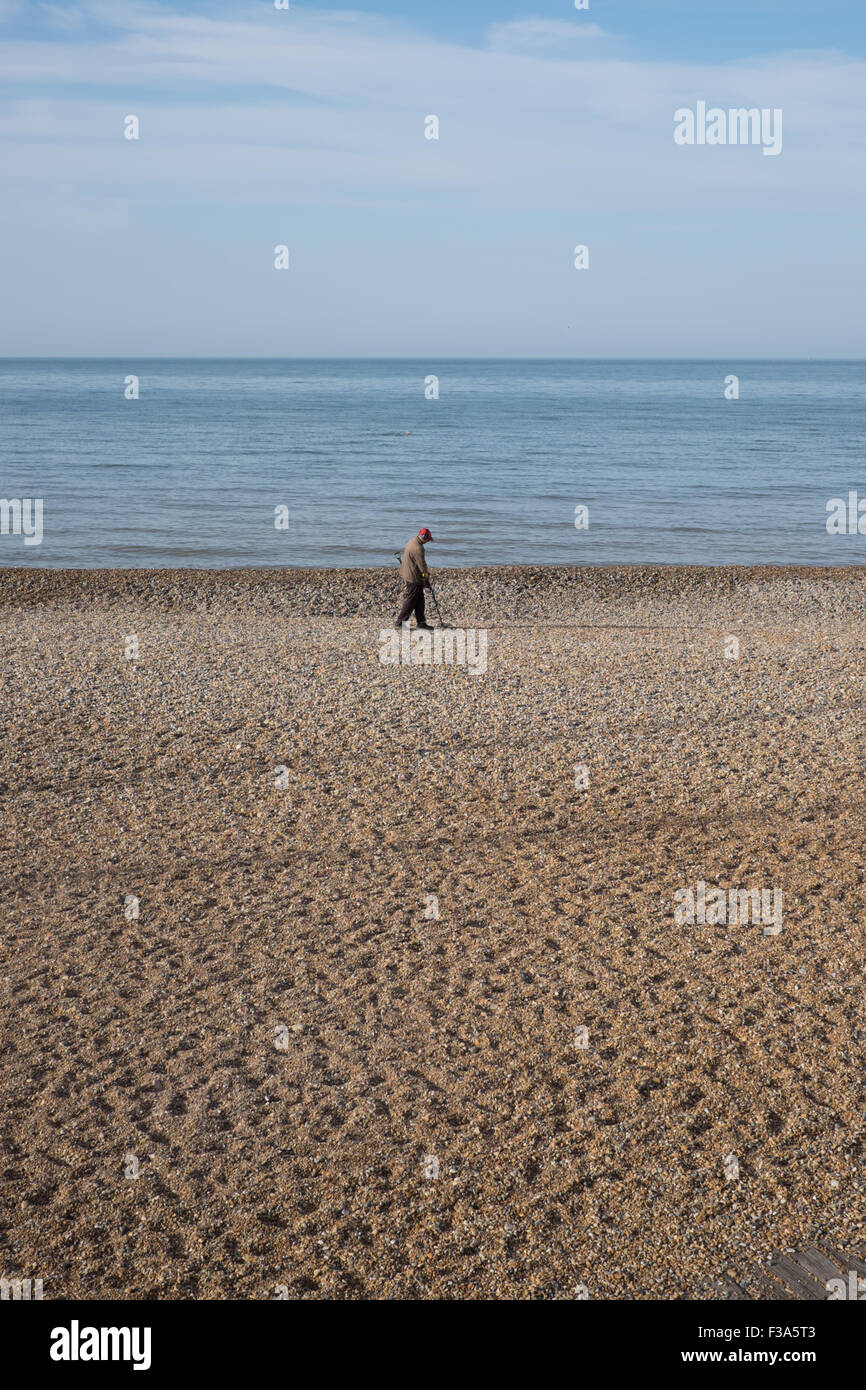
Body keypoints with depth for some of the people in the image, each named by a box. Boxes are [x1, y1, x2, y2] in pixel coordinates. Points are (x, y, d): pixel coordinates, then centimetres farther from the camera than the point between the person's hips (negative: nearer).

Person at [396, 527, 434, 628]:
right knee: (411, 600, -4)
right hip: (413, 578, -10)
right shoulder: (418, 548, -23)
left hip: (408, 575, 10)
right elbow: (422, 565, -19)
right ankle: (400, 622, 0)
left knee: (420, 600, 13)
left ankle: (421, 622, 17)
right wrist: (426, 581, -13)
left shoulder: (413, 541, 10)